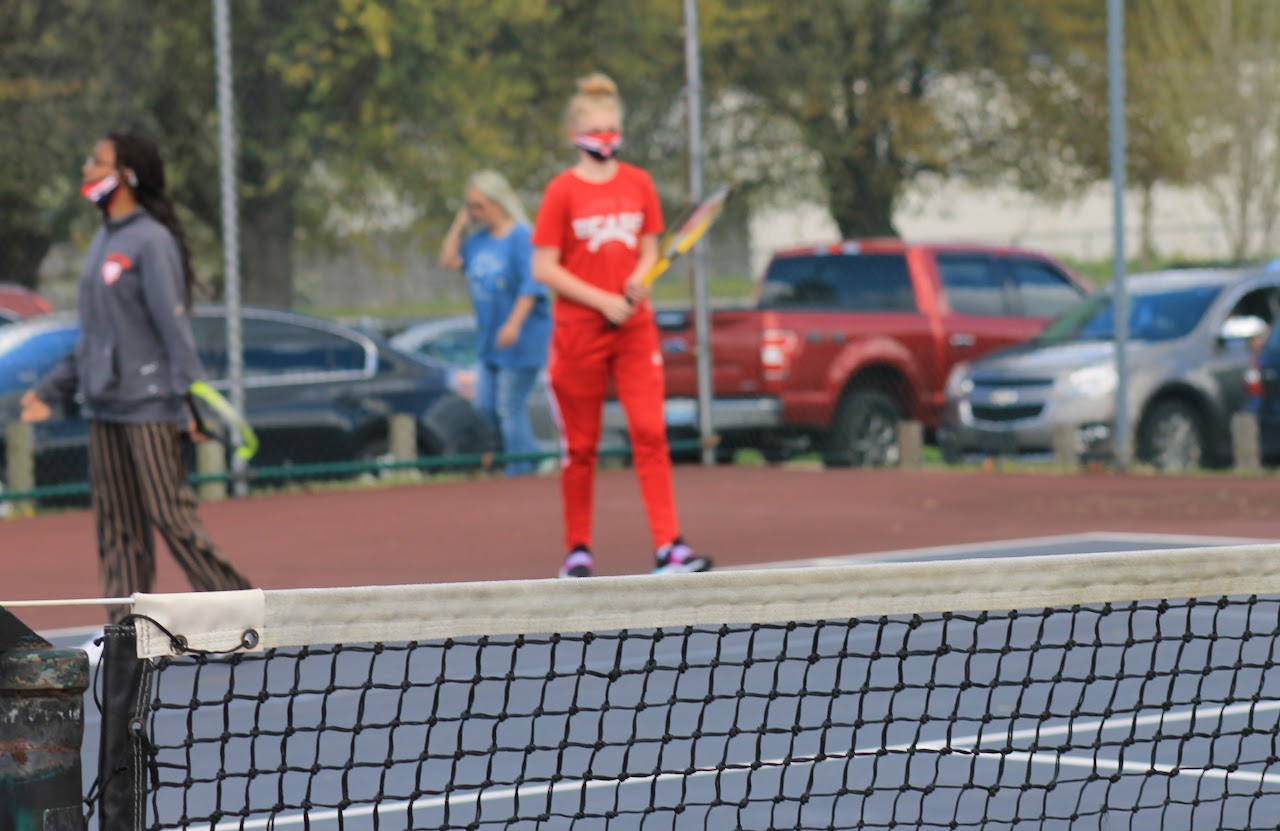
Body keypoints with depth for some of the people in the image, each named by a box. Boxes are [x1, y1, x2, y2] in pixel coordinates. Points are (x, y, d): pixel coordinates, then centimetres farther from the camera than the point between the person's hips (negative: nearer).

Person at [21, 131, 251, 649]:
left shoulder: (152, 241, -8)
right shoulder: (103, 241, 16)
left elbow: (173, 323, -14)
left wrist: (193, 393, -21)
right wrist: (51, 390, 22)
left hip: (149, 402, -8)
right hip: (103, 404, 8)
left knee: (170, 515, -9)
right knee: (116, 526, 6)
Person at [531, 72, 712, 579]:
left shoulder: (638, 184, 7)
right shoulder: (563, 191, -4)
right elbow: (544, 269, -6)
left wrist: (638, 281, -8)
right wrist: (602, 301, -15)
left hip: (634, 327, 2)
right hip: (579, 330, -2)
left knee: (650, 432, -8)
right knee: (581, 445, 4)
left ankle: (668, 546, -12)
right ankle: (577, 550, 15)